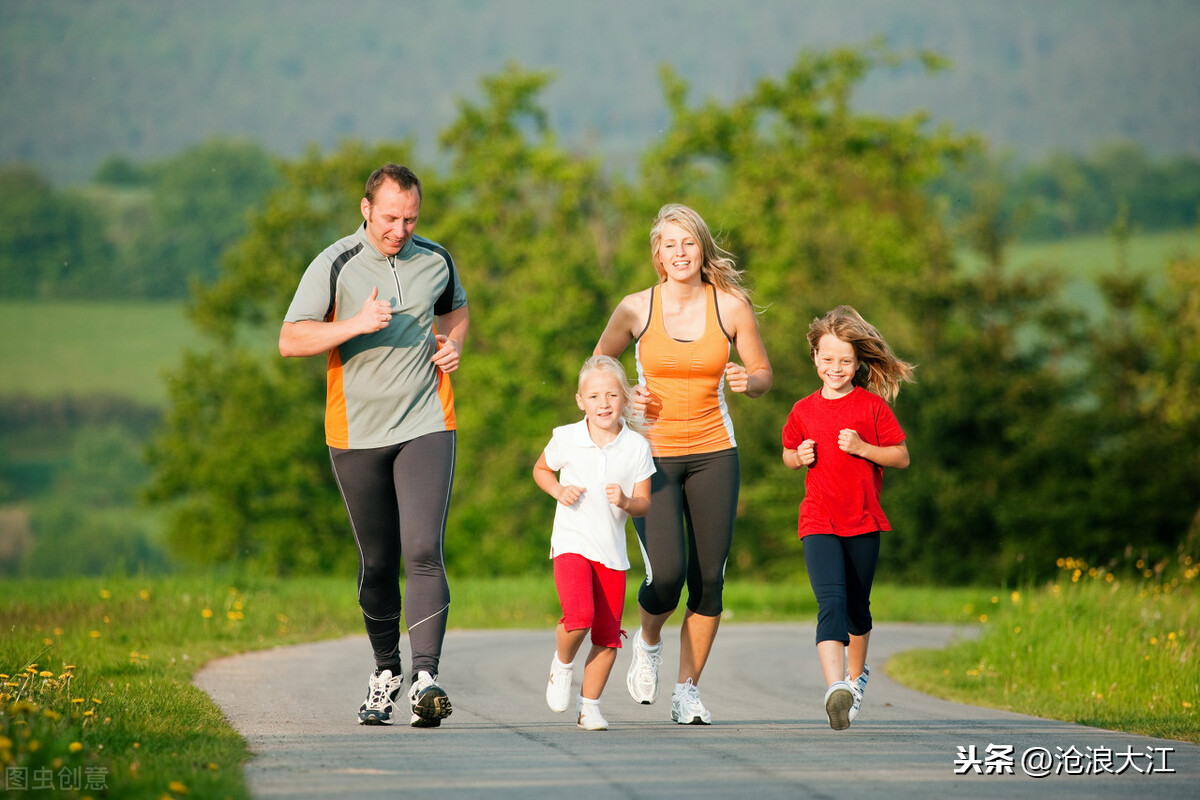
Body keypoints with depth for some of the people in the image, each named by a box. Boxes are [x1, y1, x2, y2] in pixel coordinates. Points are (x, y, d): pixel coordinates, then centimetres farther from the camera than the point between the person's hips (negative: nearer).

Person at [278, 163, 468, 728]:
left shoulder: (435, 260, 4)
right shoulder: (334, 266, -6)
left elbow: (456, 307, 25)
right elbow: (290, 341, -10)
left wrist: (452, 344, 4)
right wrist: (356, 325, -23)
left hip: (425, 427, 0)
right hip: (356, 433, 0)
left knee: (423, 552, -15)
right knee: (377, 561, 9)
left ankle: (426, 679, -23)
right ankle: (386, 671, 28)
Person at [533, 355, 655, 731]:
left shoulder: (637, 447, -2)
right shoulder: (566, 439, -3)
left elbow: (644, 503, 3)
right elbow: (541, 469, 16)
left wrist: (625, 502, -19)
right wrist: (558, 491, -4)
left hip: (612, 551, 2)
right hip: (571, 544, -2)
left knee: (607, 636, 3)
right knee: (579, 617, -24)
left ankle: (589, 706, 20)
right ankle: (562, 664, 8)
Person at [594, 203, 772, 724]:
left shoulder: (731, 306, -2)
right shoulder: (636, 309, -4)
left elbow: (763, 374, 8)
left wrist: (748, 381, -15)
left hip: (713, 452, 1)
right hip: (652, 451, -1)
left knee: (708, 578, -2)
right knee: (666, 574, -15)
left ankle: (687, 691, 12)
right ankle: (648, 642, 19)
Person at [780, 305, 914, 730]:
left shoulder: (872, 406, 0)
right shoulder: (803, 411, 7)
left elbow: (901, 457, 1)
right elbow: (789, 455, 22)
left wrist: (862, 448, -14)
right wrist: (800, 457, -1)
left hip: (863, 521, 0)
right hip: (819, 522, 0)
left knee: (857, 607, 14)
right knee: (831, 601, -20)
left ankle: (856, 674, 41)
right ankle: (835, 688, -34)